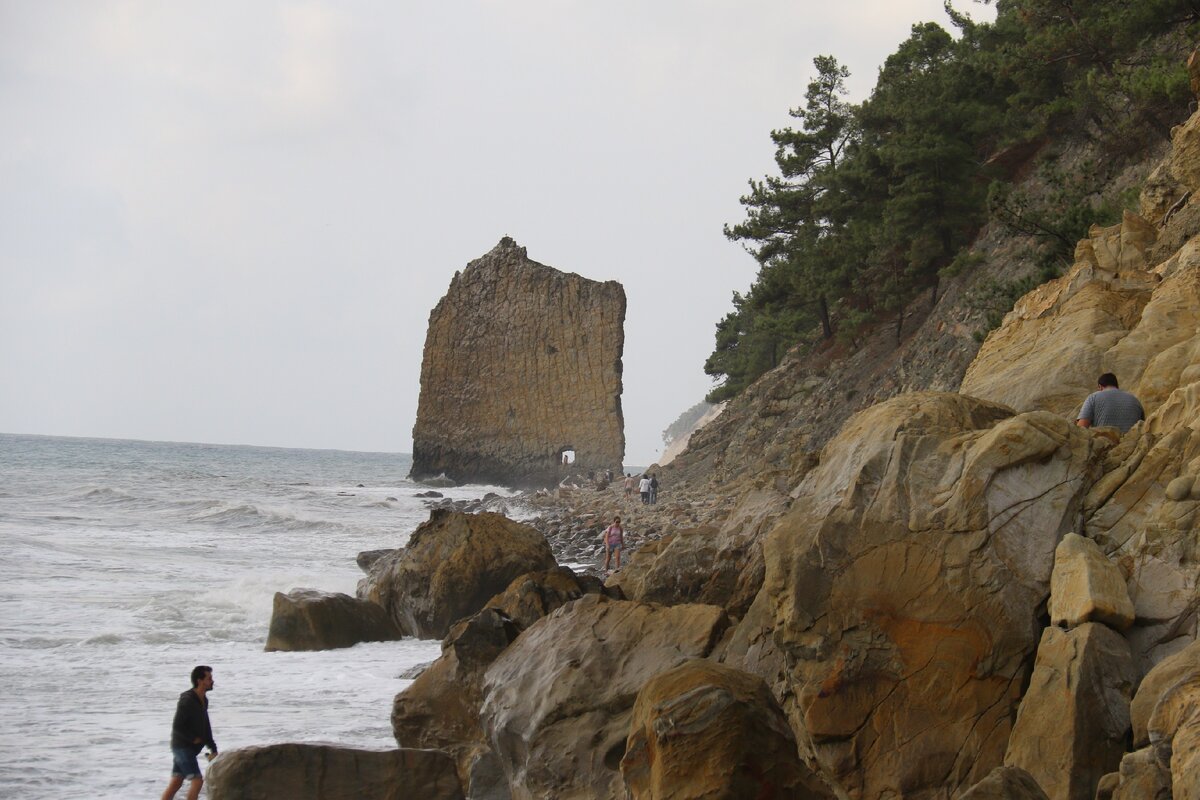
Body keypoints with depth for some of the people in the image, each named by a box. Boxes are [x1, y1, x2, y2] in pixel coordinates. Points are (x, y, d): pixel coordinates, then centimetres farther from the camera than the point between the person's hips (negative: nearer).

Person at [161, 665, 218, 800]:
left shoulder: (203, 700, 9)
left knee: (175, 784, 10)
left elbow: (205, 726, 16)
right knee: (197, 781, -9)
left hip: (190, 748, 9)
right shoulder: (187, 700, -19)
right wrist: (194, 739, -13)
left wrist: (213, 749, 10)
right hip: (183, 747, -9)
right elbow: (177, 726, -23)